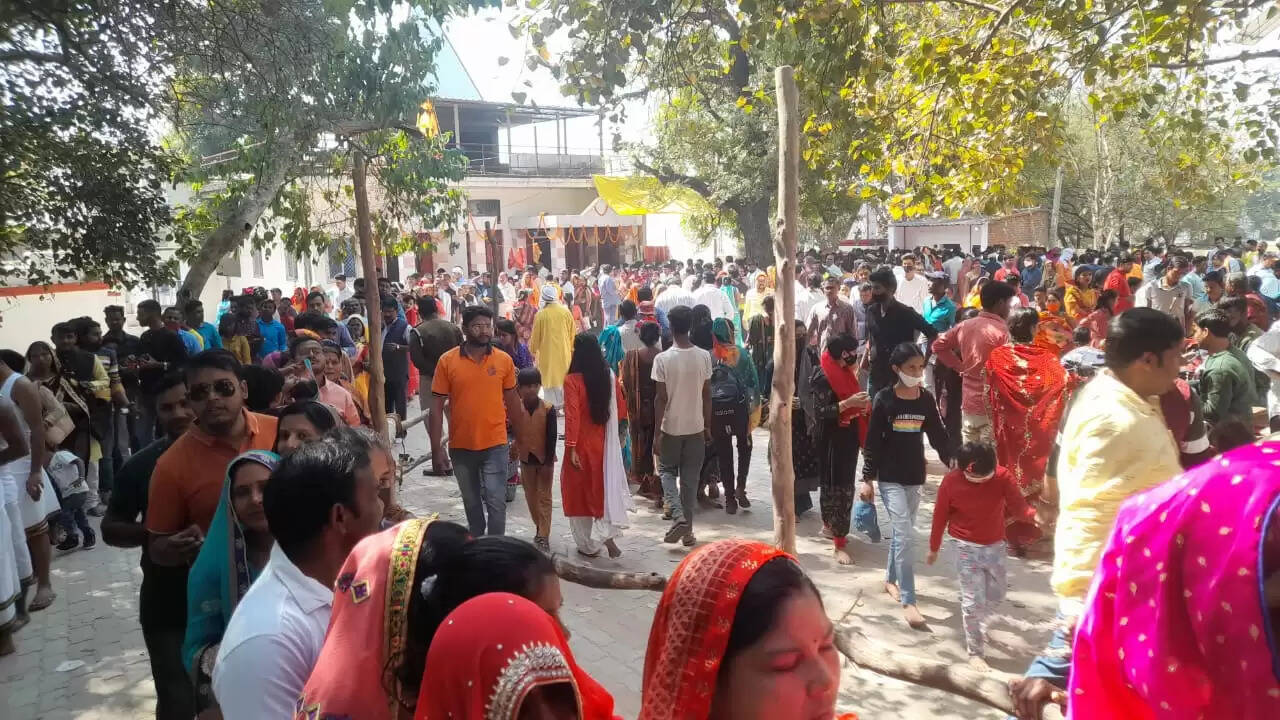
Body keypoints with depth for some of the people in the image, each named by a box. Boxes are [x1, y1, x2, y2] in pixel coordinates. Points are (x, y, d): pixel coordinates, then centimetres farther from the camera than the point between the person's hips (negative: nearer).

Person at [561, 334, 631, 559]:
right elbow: (621, 411, 6)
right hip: (605, 442, 4)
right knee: (605, 486, 17)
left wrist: (571, 447, -22)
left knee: (580, 490, 10)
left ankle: (589, 544, 18)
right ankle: (607, 535, 4)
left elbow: (572, 416, -22)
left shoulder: (572, 380, -16)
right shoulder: (610, 377, -2)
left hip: (582, 444, -4)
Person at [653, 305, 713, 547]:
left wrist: (657, 431, -5)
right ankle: (687, 530, 15)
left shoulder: (662, 359, -13)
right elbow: (707, 395, 1)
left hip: (671, 427, -2)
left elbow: (661, 398, -12)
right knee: (690, 477, 11)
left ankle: (678, 516, -5)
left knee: (667, 471, 16)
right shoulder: (704, 357, -5)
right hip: (696, 426, 2)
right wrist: (708, 425, 12)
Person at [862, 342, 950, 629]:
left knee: (900, 531, 15)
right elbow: (872, 441, -7)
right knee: (905, 535, -11)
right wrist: (868, 478, -9)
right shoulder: (884, 399, -10)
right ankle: (908, 601, -7)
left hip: (915, 477, 4)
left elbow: (939, 436, 7)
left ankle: (891, 579, 35)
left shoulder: (926, 399, 2)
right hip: (889, 477, -4)